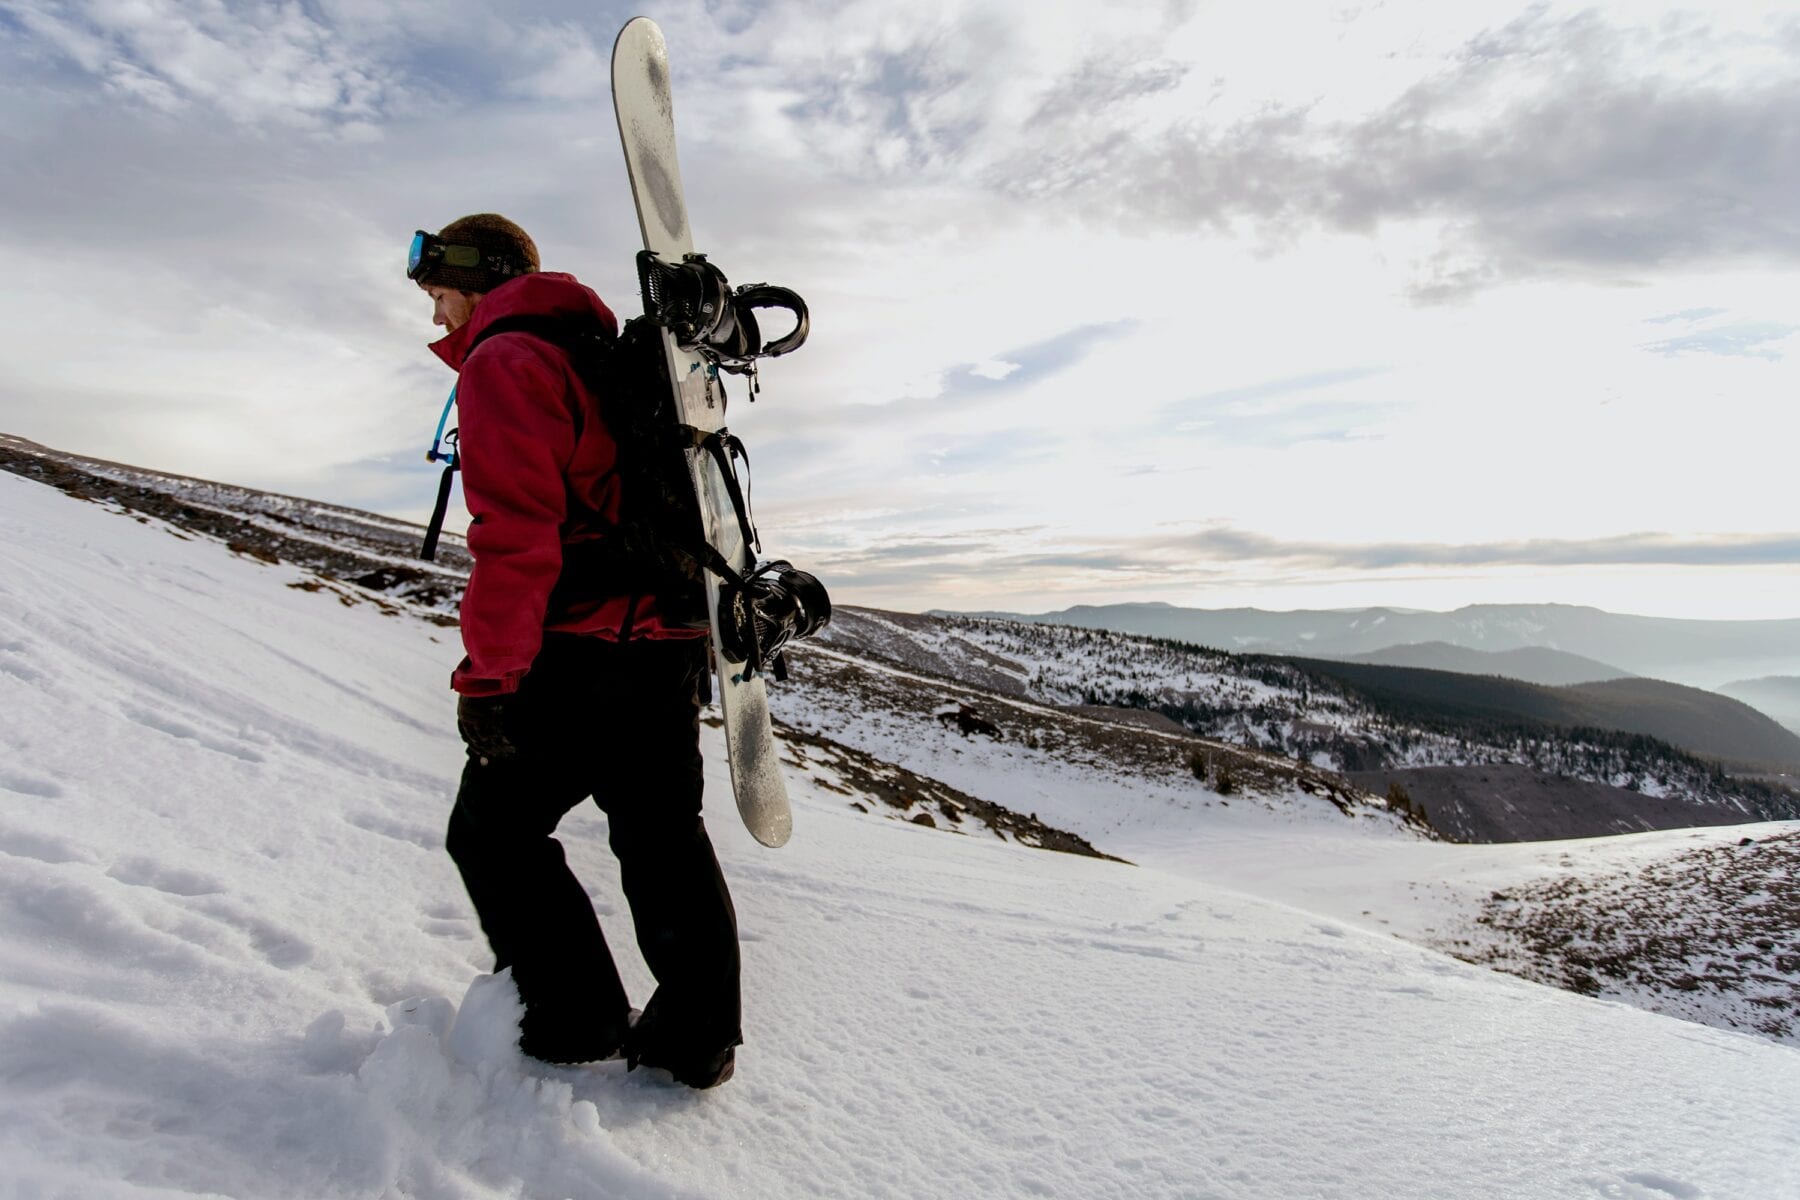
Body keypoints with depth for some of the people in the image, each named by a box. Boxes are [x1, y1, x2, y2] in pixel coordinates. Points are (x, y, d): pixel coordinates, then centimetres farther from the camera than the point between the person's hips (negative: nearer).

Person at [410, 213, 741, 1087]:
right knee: (663, 836, 13)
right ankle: (696, 1038, 21)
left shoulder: (504, 362, -6)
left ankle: (577, 1024, 12)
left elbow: (514, 533, -19)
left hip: (580, 654, -9)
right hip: (671, 644, 9)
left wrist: (487, 678, -16)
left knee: (494, 832, 7)